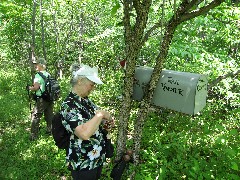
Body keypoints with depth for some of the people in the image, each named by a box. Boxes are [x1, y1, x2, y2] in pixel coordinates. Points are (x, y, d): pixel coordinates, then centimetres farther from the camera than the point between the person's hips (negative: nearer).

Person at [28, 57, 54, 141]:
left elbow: (36, 87, -19)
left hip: (41, 99, -7)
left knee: (35, 116, 0)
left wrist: (30, 88, 1)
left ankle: (34, 135, 2)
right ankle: (50, 130, 24)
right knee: (49, 116, 15)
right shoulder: (48, 74, 9)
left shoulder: (38, 75, -14)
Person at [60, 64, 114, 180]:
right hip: (83, 164, -8)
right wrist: (101, 114, -25)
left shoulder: (86, 100, 5)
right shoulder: (69, 105, -23)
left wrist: (104, 123, 0)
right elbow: (84, 134, -37)